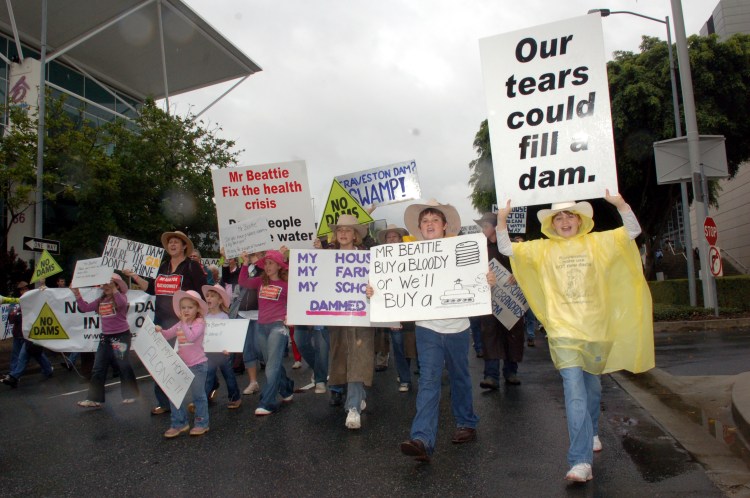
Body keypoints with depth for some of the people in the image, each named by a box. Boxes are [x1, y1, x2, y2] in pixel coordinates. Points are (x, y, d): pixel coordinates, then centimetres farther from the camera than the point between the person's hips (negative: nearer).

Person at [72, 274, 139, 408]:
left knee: (124, 366, 3)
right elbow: (85, 307, 7)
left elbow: (122, 303, -31)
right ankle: (95, 399, 12)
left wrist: (113, 289, -40)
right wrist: (77, 294, -2)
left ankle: (130, 395, 18)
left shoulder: (121, 297, -8)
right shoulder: (101, 300, 11)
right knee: (98, 368, 6)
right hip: (106, 337, 7)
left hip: (121, 336, -7)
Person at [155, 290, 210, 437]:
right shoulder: (180, 324, 9)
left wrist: (184, 322, -19)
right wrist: (160, 331, -10)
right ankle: (179, 423, 20)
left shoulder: (199, 322, -12)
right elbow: (167, 335, 10)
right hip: (181, 364, 7)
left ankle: (201, 423, 19)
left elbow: (191, 337, -26)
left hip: (197, 364, -7)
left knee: (198, 395, 5)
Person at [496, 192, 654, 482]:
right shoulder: (543, 249, 5)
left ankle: (591, 433, 47)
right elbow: (506, 249, 2)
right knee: (575, 394, -12)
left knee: (592, 388, 20)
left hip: (596, 329, 2)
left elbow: (633, 231, 3)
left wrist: (620, 203, -12)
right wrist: (502, 220, -11)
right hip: (563, 331, -2)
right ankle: (581, 462, -13)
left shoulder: (597, 242, 7)